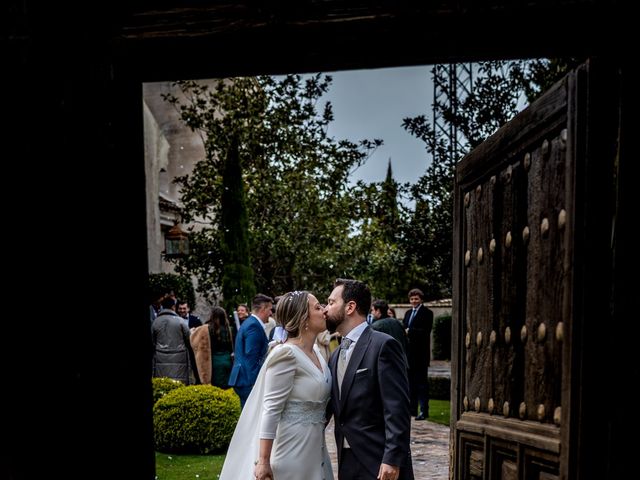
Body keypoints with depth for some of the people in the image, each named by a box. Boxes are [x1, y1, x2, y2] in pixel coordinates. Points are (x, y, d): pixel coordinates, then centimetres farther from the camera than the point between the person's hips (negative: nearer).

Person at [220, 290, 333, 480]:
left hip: (315, 447, 8)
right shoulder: (286, 354, -18)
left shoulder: (316, 351, 6)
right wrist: (263, 461, -19)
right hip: (293, 449, -8)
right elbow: (271, 409, -19)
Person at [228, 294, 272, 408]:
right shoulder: (254, 326, -15)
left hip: (243, 378, 10)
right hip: (249, 381, -10)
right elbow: (251, 358, -20)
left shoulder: (249, 322, 16)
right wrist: (256, 384, -21)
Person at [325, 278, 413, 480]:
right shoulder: (336, 355, 13)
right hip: (347, 463, 7)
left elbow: (397, 409, -16)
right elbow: (330, 407, 13)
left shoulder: (383, 345, -11)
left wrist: (392, 460, -19)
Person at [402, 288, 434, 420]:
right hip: (409, 352, 7)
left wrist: (409, 332, -17)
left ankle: (423, 410, -1)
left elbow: (425, 331, -16)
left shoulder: (427, 313, -5)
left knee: (421, 381, -4)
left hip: (420, 353, -7)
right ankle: (412, 409, 20)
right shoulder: (408, 313, 18)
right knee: (411, 382, 12)